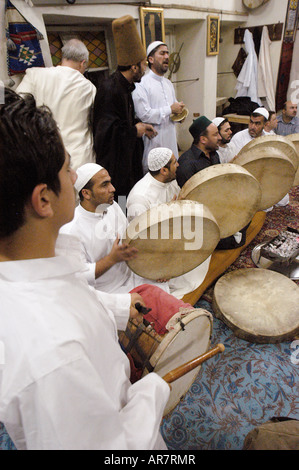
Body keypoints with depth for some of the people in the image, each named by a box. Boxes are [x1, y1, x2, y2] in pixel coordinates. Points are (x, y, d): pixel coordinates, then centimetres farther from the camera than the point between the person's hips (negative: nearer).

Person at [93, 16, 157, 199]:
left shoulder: (124, 86, 10)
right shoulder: (110, 89, -20)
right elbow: (107, 131, -26)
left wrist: (140, 125, 7)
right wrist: (135, 131, -14)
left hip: (126, 157, 10)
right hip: (113, 162, -10)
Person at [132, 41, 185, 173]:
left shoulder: (168, 83, 18)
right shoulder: (141, 85, -10)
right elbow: (144, 114, -21)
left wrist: (179, 112, 2)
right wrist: (170, 110, -14)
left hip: (170, 137, 8)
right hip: (153, 140, -7)